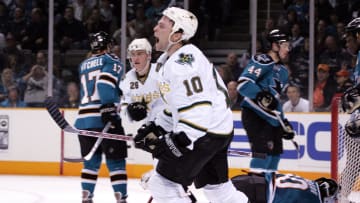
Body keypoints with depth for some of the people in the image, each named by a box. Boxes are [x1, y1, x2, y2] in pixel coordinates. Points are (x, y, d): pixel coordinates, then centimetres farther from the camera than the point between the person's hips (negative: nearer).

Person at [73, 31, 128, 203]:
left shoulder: (83, 66, 23)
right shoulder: (111, 61, 3)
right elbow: (105, 82, -15)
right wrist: (108, 108, -23)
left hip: (83, 118, 6)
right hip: (104, 118, -6)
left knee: (91, 161, 14)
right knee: (115, 161, -2)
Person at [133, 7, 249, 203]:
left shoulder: (183, 62, -22)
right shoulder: (169, 59, 12)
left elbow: (198, 107, -29)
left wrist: (177, 141, -31)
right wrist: (155, 127, 15)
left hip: (206, 132, -11)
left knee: (163, 183, -10)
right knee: (215, 186, 22)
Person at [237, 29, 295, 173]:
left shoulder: (282, 71, 20)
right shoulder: (262, 61, -9)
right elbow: (243, 83, -21)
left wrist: (284, 122, 22)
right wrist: (262, 96, -32)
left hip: (270, 117, 10)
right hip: (254, 114, -9)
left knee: (275, 151, 12)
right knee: (264, 150, -19)